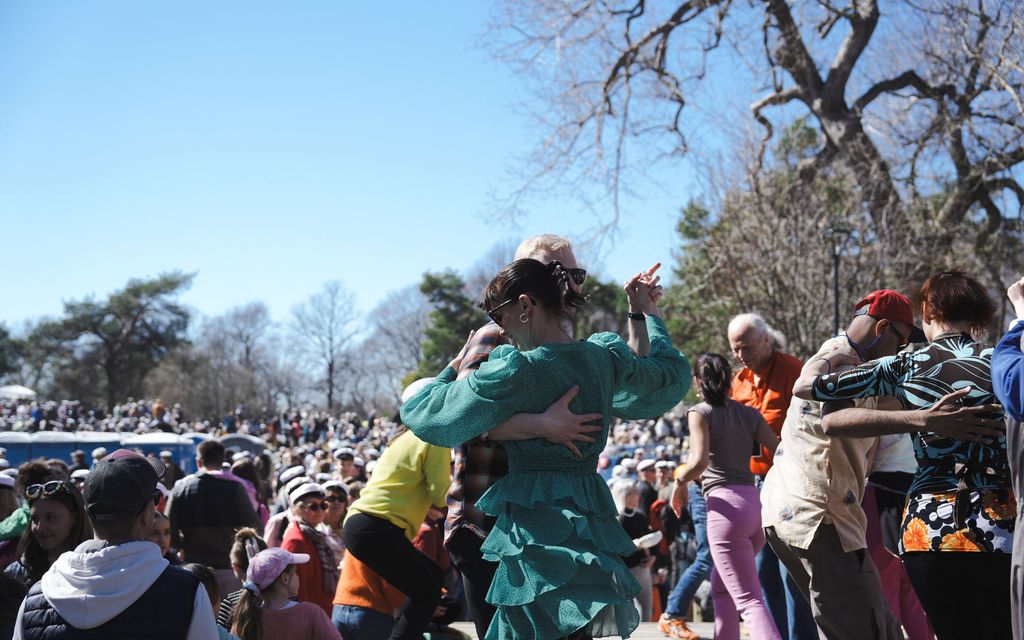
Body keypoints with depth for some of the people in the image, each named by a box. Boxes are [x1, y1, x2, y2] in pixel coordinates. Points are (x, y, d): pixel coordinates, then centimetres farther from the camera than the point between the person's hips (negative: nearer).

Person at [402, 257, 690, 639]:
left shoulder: (514, 370, -13)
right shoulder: (606, 356, 5)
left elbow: (419, 413, -3)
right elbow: (675, 373, 26)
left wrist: (457, 365, 14)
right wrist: (649, 312, 36)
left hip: (537, 518, -7)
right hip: (591, 509, 8)